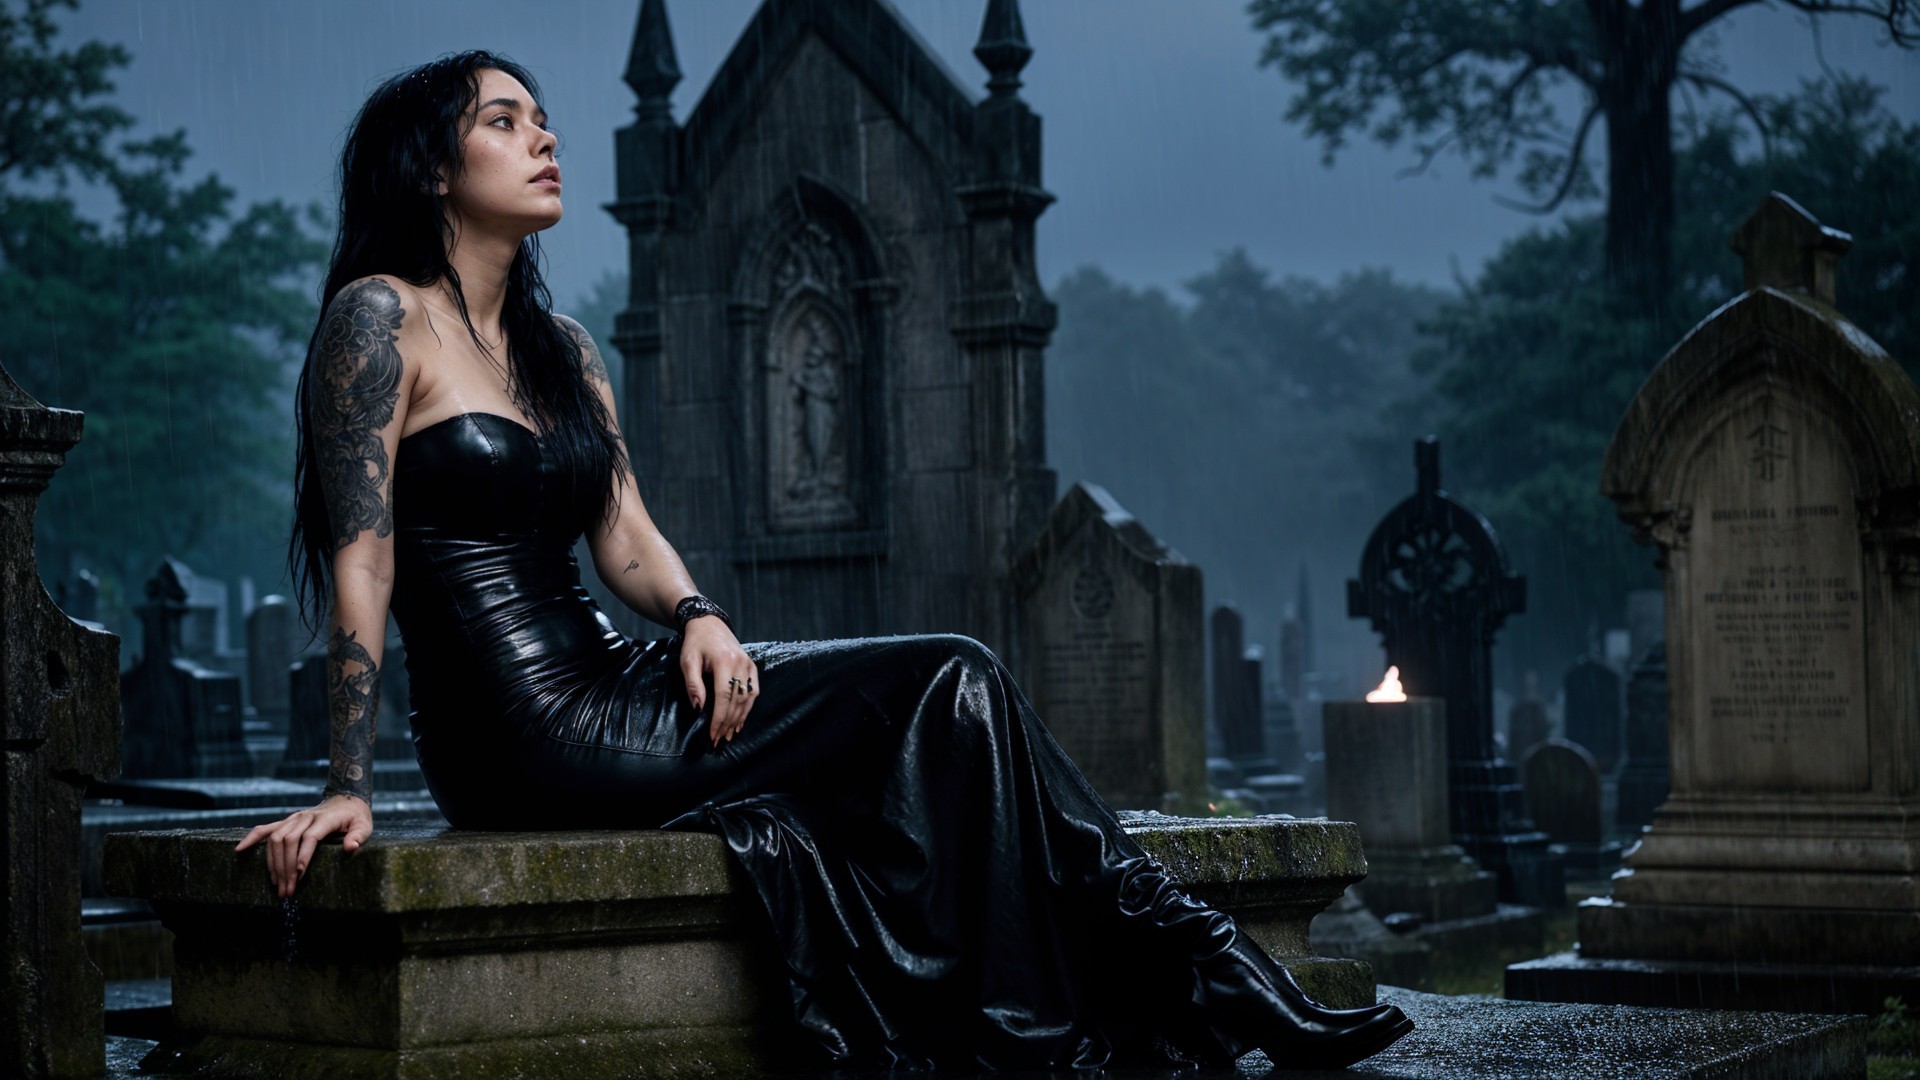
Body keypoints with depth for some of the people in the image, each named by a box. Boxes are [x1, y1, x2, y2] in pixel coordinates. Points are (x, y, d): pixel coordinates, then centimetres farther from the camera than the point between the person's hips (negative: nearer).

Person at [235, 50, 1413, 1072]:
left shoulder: (563, 347, 18)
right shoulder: (382, 317, -6)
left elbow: (625, 532, 14)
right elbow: (362, 558, -14)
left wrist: (698, 616, -8)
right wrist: (349, 788, -19)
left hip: (608, 690, 8)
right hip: (526, 738, -8)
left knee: (957, 686, -10)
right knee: (947, 684, -14)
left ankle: (1203, 976, -8)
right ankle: (1219, 984, -7)